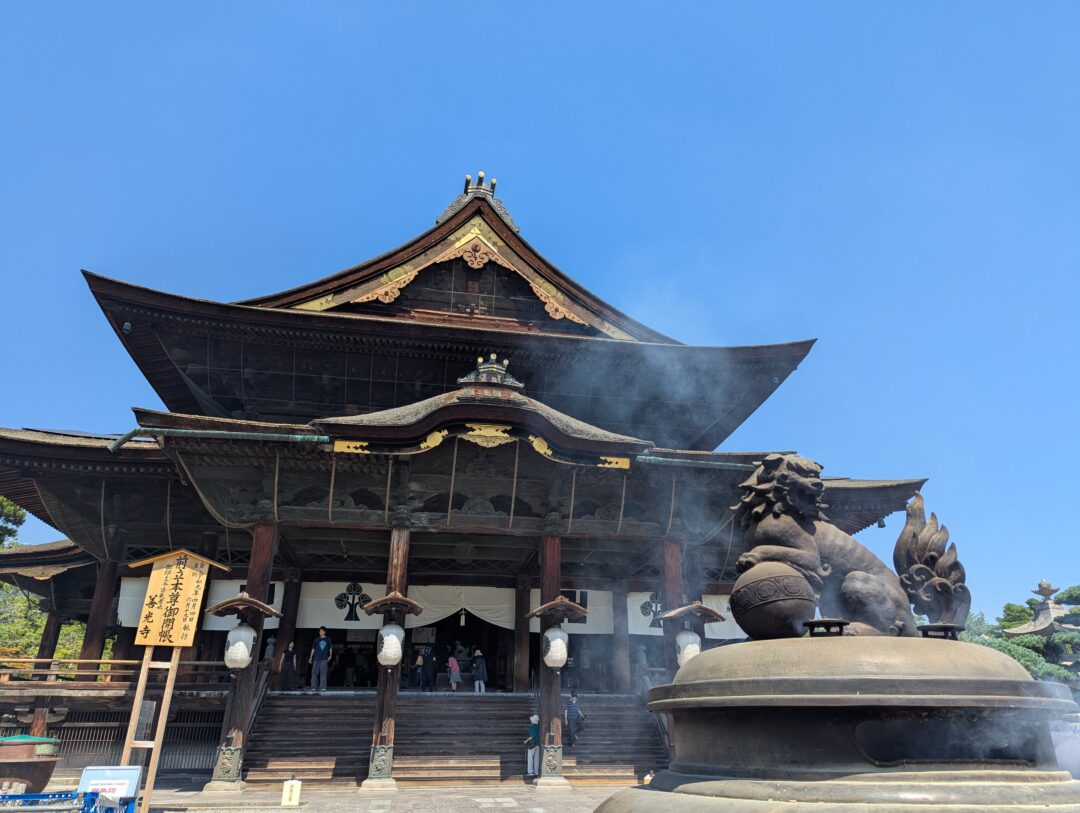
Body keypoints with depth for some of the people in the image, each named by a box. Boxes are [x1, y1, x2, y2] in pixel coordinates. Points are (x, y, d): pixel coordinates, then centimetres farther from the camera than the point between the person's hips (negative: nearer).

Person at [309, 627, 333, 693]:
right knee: (314, 673, 1)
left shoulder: (328, 639, 8)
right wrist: (310, 658, 10)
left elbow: (330, 648, 15)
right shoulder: (316, 640, 10)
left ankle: (322, 687, -5)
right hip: (316, 659, 2)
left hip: (324, 659, -2)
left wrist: (330, 656, 8)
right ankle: (314, 687, 8)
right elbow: (313, 649, 12)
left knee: (323, 673, -5)